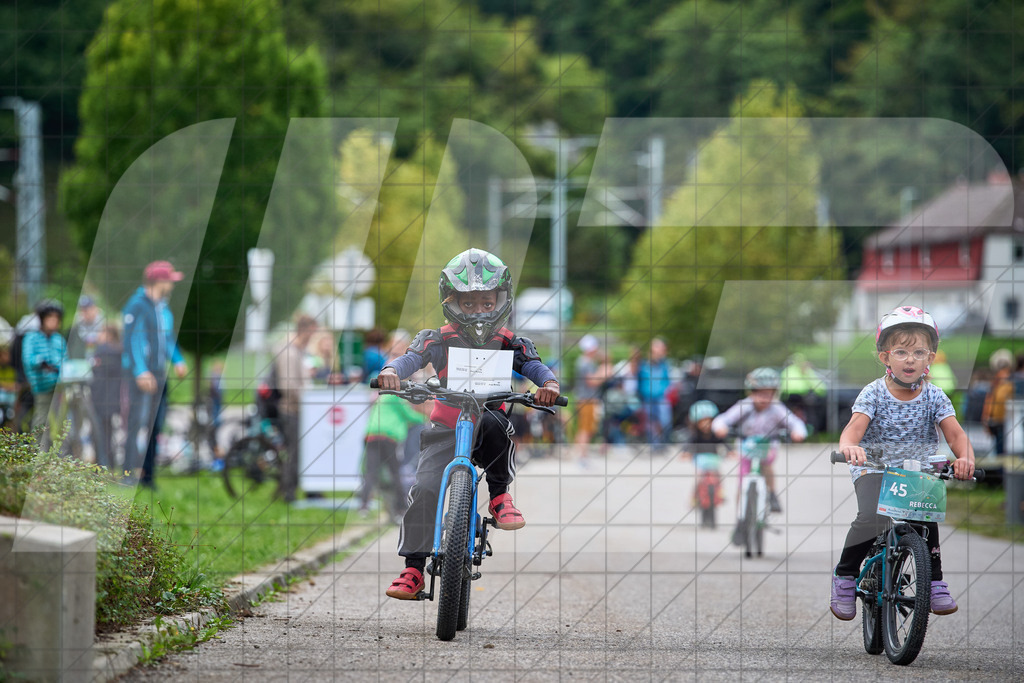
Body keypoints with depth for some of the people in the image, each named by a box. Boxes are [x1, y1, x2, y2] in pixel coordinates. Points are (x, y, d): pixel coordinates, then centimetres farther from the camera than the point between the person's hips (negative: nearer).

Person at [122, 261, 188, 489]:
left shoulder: (163, 308, 18)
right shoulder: (137, 306, -10)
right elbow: (132, 340, -15)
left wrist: (178, 360, 9)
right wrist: (141, 372, -23)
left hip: (159, 374, 9)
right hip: (142, 375, -9)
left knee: (156, 425, 8)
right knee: (139, 422, -13)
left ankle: (148, 474, 14)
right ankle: (130, 474, -13)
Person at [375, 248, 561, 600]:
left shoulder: (508, 343, 4)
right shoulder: (440, 340, 1)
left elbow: (533, 365, -6)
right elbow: (412, 358, -11)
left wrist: (548, 382, -30)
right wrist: (391, 371, -34)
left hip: (488, 420, 0)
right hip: (446, 427, 0)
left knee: (496, 425, -37)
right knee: (424, 489, -17)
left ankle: (500, 495, -13)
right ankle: (413, 569, -7)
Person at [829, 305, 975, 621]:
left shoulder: (934, 396, -3)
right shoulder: (874, 393, -9)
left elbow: (955, 433, -13)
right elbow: (855, 426, -24)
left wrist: (965, 458, -36)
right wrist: (848, 446, -49)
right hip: (874, 469, -2)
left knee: (926, 518, -23)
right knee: (871, 519, -27)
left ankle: (934, 579, 0)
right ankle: (845, 575, -5)